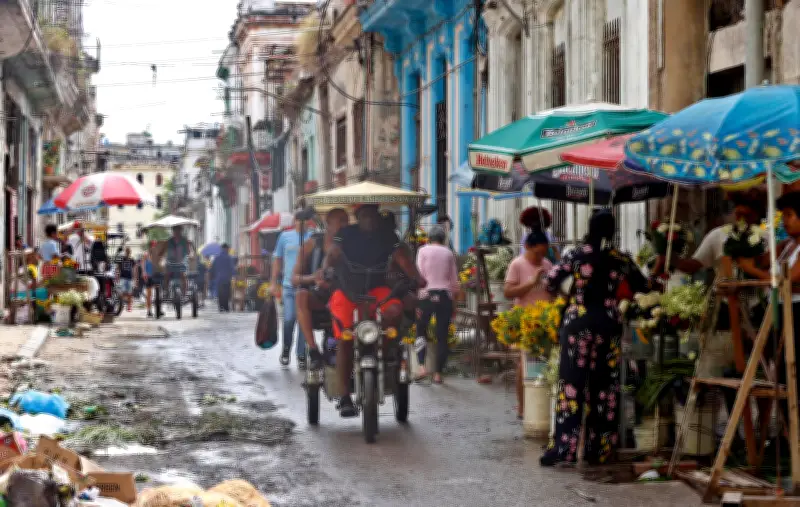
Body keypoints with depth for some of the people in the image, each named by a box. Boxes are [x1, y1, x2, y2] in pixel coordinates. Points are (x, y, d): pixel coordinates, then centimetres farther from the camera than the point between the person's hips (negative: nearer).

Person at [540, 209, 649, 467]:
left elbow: (552, 279, -7)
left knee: (572, 380, -2)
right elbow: (643, 287, 14)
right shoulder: (621, 260, 4)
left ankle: (563, 444, -11)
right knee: (604, 384, 7)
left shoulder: (577, 255, -3)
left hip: (578, 321, -2)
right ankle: (598, 449, 9)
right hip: (608, 324, 2)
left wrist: (558, 295, 14)